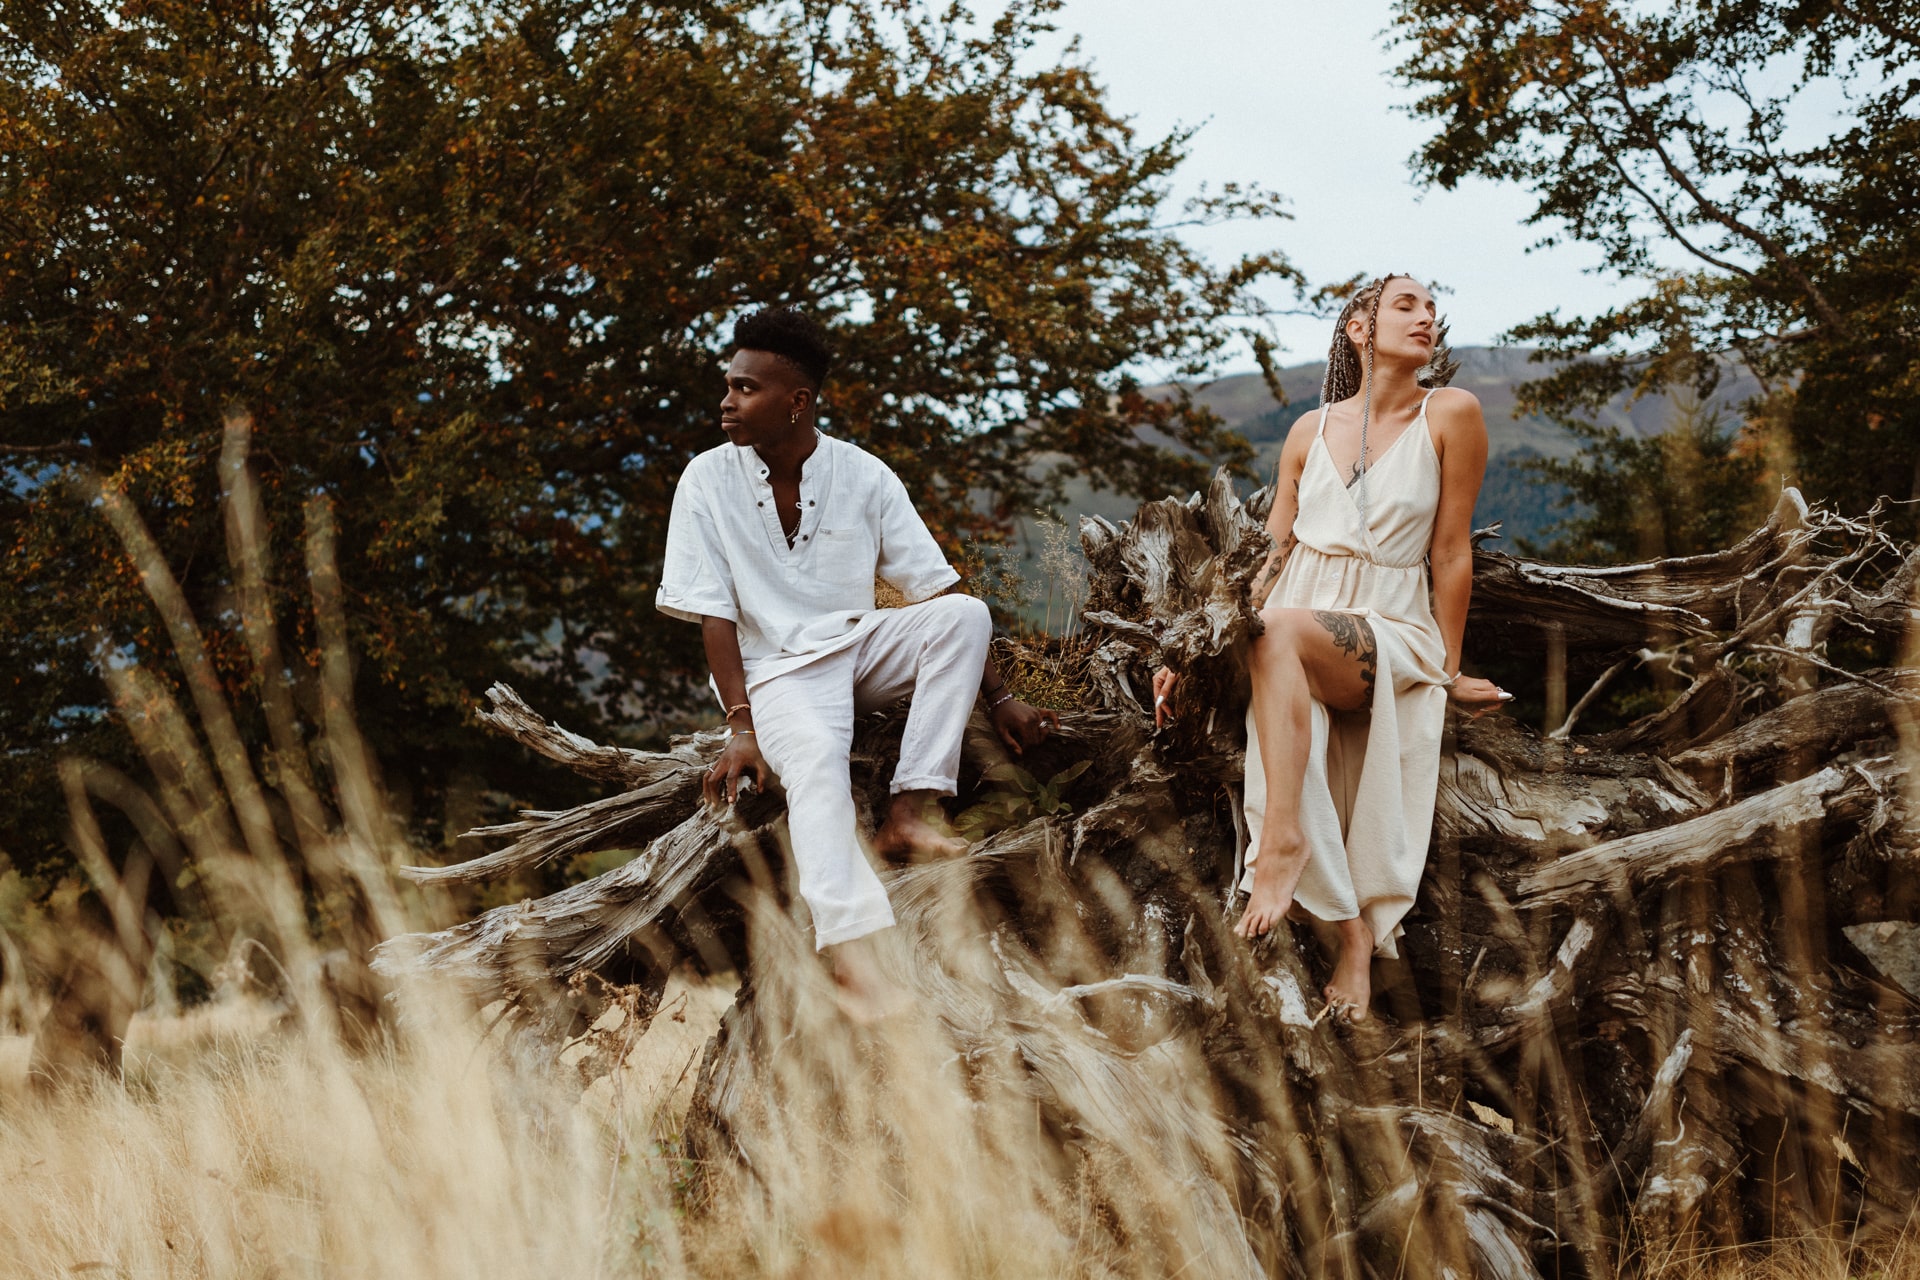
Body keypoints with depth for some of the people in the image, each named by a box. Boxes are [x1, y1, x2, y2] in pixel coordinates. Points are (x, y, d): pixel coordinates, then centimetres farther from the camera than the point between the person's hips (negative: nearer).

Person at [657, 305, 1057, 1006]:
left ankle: (909, 813, -26)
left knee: (965, 615, -23)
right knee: (814, 760, -35)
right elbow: (712, 611, -9)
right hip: (778, 669, -3)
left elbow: (937, 590, -1)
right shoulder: (708, 481, -7)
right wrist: (741, 725, -19)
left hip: (861, 647, 3)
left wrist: (999, 696, -5)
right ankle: (855, 956, -55)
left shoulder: (864, 476, -3)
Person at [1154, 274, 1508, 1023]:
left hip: (1392, 631, -4)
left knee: (1284, 630, -38)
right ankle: (1352, 933, -27)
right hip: (1293, 642, 4)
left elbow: (1451, 553, 4)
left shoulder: (1449, 415, 2)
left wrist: (1450, 673, 6)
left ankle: (1280, 846, -43)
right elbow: (1271, 553, 14)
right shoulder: (1312, 430, 13)